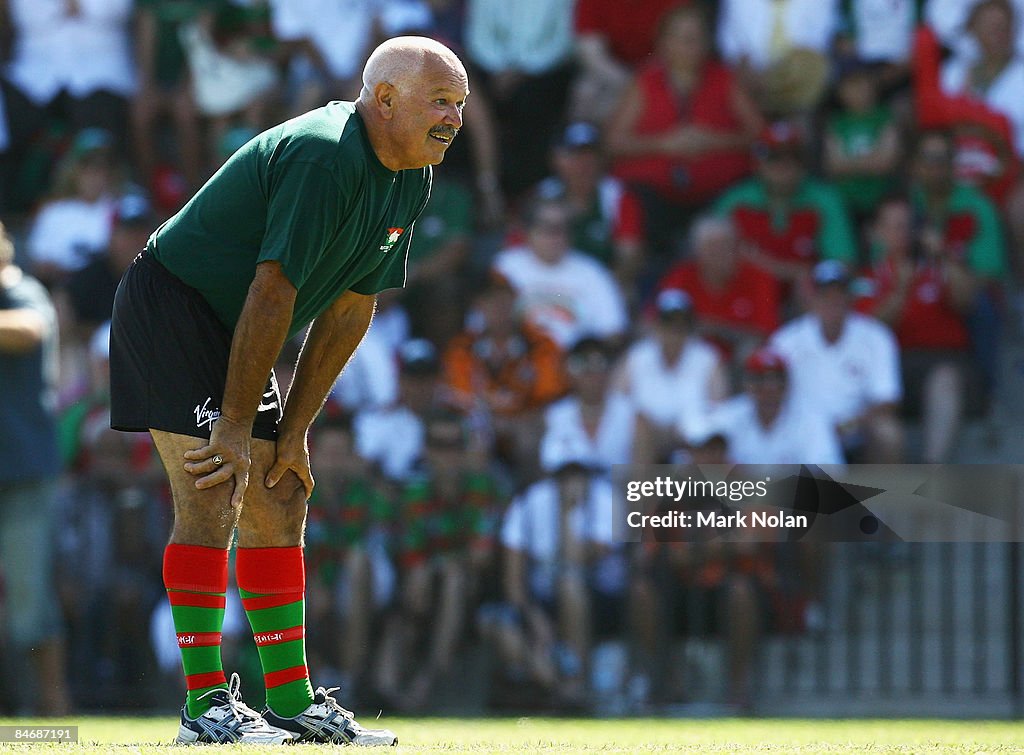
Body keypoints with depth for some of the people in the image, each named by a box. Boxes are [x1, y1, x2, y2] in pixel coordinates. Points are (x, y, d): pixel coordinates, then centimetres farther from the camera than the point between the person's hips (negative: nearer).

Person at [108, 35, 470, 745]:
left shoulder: (411, 181, 3)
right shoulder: (322, 157, -27)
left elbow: (351, 307, 6)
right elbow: (273, 292, -27)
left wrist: (294, 430, 4)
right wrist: (236, 425, -24)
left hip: (239, 335, 10)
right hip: (171, 308, -10)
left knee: (279, 504, 8)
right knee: (213, 497, -16)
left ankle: (293, 702, 13)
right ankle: (206, 705, -14)